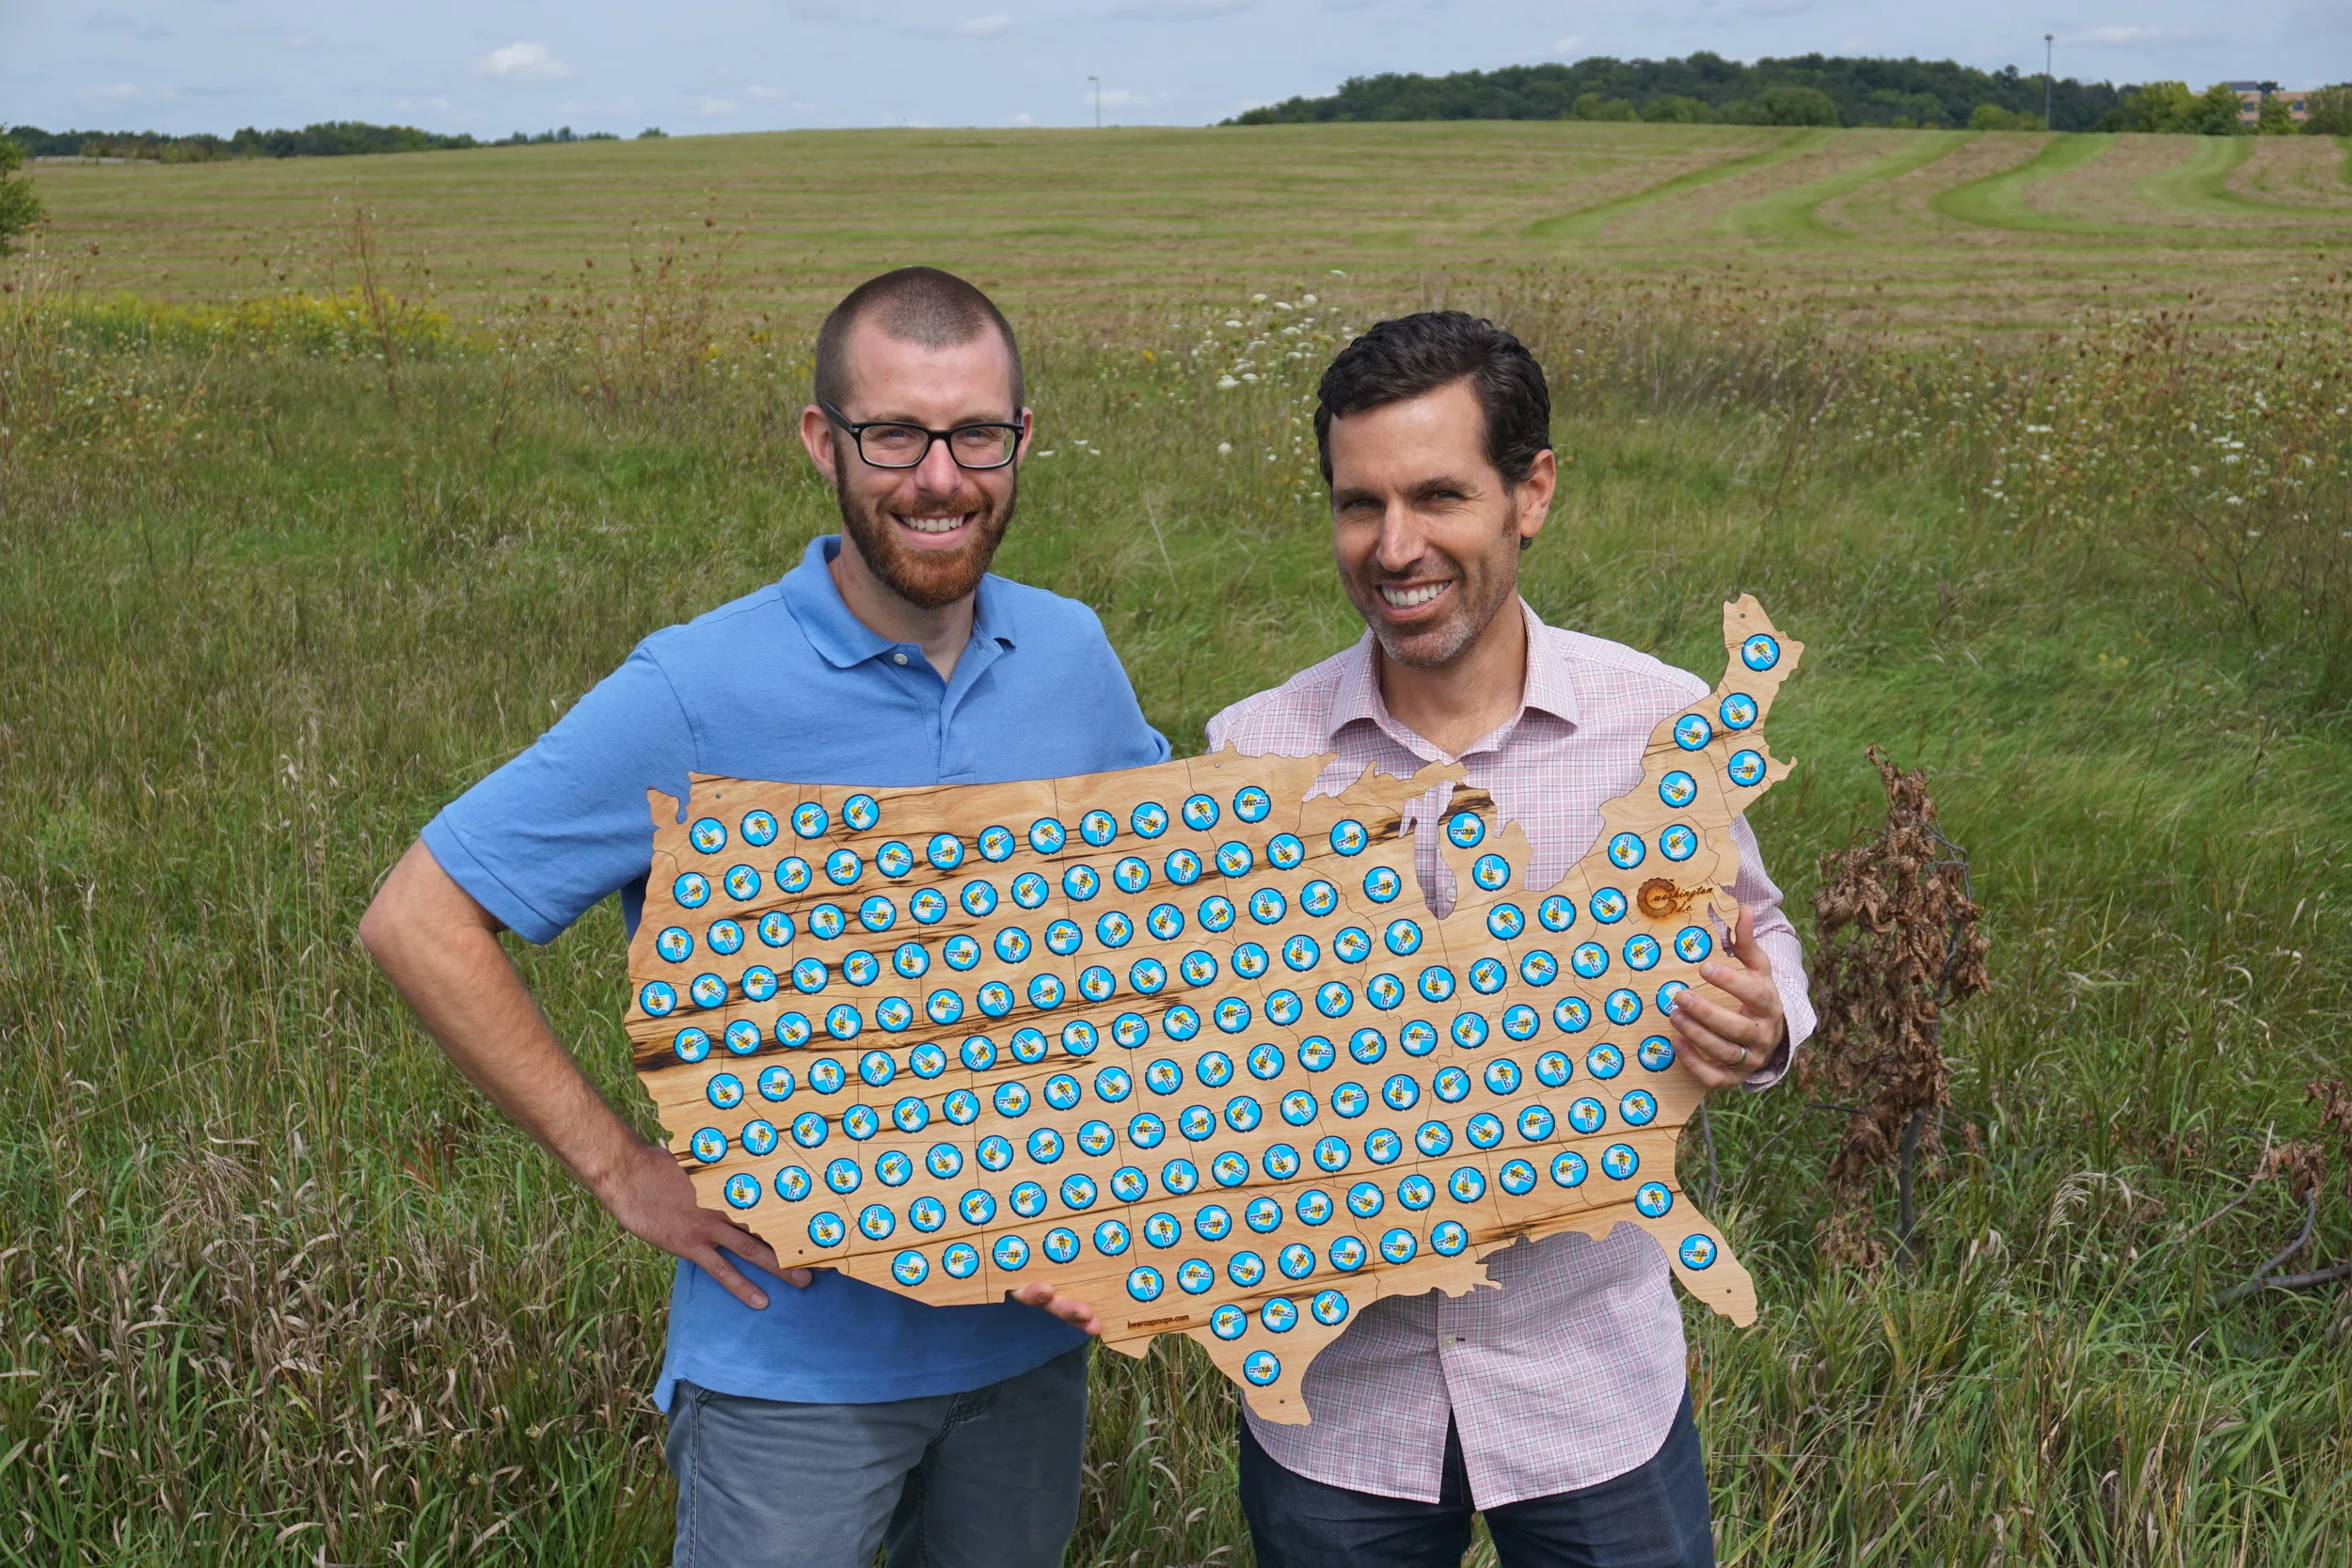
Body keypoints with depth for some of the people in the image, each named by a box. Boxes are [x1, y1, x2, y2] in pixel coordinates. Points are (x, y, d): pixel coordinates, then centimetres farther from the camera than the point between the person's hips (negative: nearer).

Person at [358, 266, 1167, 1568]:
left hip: (1034, 1326, 5)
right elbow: (417, 922, -14)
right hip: (800, 1350, -4)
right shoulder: (698, 694, -17)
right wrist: (622, 1169, -15)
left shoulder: (1073, 656, -2)